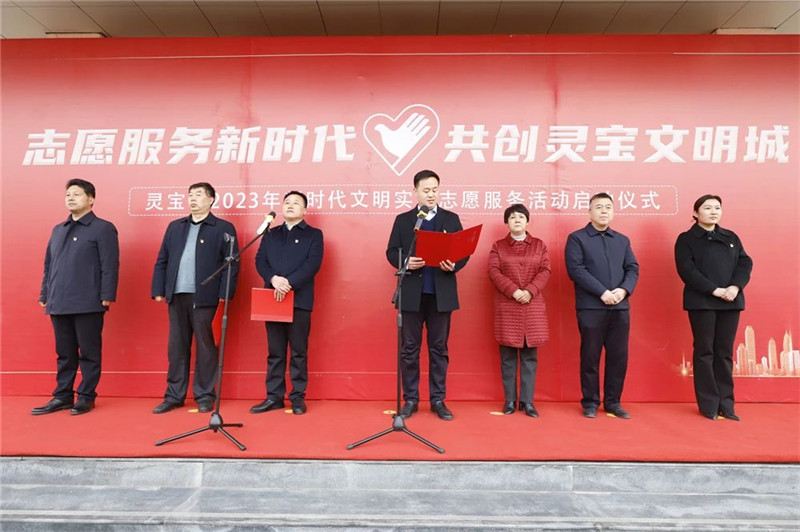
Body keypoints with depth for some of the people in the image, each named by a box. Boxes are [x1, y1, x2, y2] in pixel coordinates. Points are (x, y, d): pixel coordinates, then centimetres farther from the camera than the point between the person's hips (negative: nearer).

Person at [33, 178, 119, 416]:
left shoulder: (103, 229, -3)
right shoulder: (58, 230, 18)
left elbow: (109, 266, -10)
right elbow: (48, 266, 21)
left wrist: (107, 295, -16)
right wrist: (44, 295, 15)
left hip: (88, 305, -6)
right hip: (59, 304, 6)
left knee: (89, 353, 2)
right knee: (64, 354, 13)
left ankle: (86, 397, 12)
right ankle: (62, 396, 23)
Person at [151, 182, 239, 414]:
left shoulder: (223, 228, 1)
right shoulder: (175, 227, 16)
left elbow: (232, 263, -6)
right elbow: (161, 261, 15)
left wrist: (225, 293, -13)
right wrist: (158, 290, 6)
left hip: (204, 297, -4)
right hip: (177, 295, 5)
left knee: (204, 346, 3)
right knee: (176, 347, 10)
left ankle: (205, 396, 14)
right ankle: (174, 395, 20)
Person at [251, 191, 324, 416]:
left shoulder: (314, 234, 7)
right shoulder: (270, 234, 18)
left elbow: (313, 263, -7)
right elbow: (260, 260, 6)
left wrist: (289, 283, -19)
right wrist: (273, 279, -14)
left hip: (299, 300, -3)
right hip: (273, 299, 3)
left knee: (299, 352, 2)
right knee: (275, 352, 8)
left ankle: (298, 397, 11)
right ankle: (274, 397, 16)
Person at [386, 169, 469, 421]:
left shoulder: (451, 219, 9)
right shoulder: (402, 219, 9)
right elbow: (391, 252, 3)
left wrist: (454, 265, -17)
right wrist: (406, 261, -17)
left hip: (441, 293, 0)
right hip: (412, 293, 0)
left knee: (439, 348, 7)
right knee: (410, 349, 5)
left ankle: (438, 400, 18)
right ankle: (410, 399, 17)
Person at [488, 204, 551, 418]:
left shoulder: (539, 245, 11)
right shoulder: (498, 246, 8)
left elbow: (545, 271, 1)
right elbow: (493, 271, -4)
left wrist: (529, 291, -14)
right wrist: (514, 291, -16)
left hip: (533, 305, 1)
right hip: (506, 306, -1)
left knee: (529, 355, 3)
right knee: (507, 356, 2)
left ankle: (527, 401, 11)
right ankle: (510, 400, 12)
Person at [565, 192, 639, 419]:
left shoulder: (623, 240, 18)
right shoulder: (577, 238, 2)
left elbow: (633, 268, 11)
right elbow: (576, 269, -9)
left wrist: (624, 290, -9)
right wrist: (602, 292, -16)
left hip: (620, 307, 4)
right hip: (591, 307, -4)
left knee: (619, 356, 7)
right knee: (590, 356, 2)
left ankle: (613, 402, 20)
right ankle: (590, 402, 14)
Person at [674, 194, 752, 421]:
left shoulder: (731, 237, 15)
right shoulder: (686, 239, 0)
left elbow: (745, 263, 6)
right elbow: (687, 270, -10)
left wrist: (735, 287, -12)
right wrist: (714, 290, -18)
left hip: (730, 302, 4)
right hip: (701, 302, -4)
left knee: (725, 352, 7)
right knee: (704, 351, 1)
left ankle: (726, 404, 14)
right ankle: (709, 404, 8)